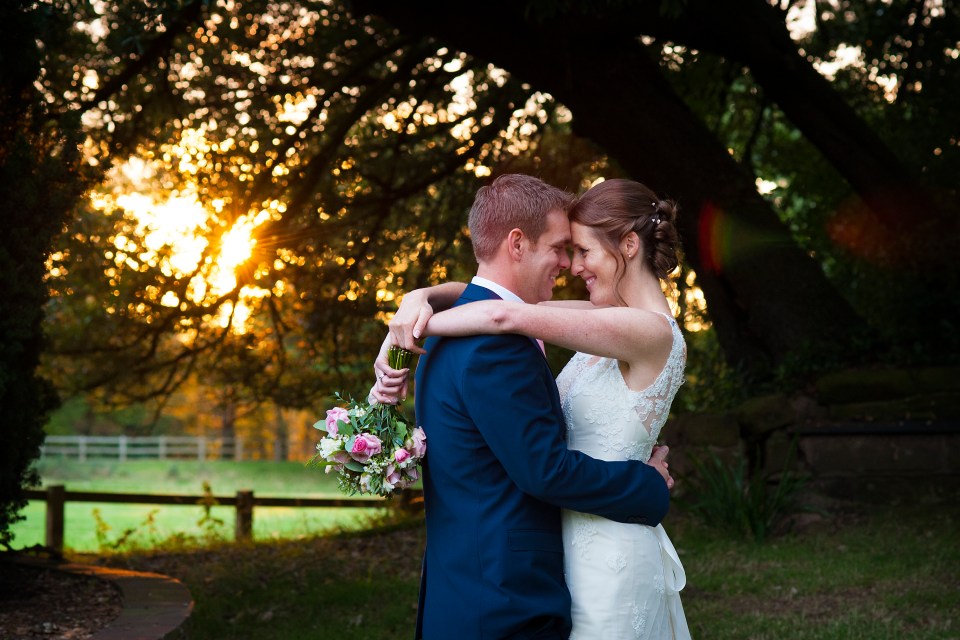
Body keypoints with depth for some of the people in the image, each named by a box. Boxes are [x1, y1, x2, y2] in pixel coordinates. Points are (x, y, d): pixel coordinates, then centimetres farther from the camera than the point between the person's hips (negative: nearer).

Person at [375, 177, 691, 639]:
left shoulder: (653, 332, -18)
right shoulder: (614, 318, 8)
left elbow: (505, 315, -27)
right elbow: (492, 299, 7)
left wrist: (410, 331, -16)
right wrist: (421, 298, -11)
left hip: (607, 557, -8)